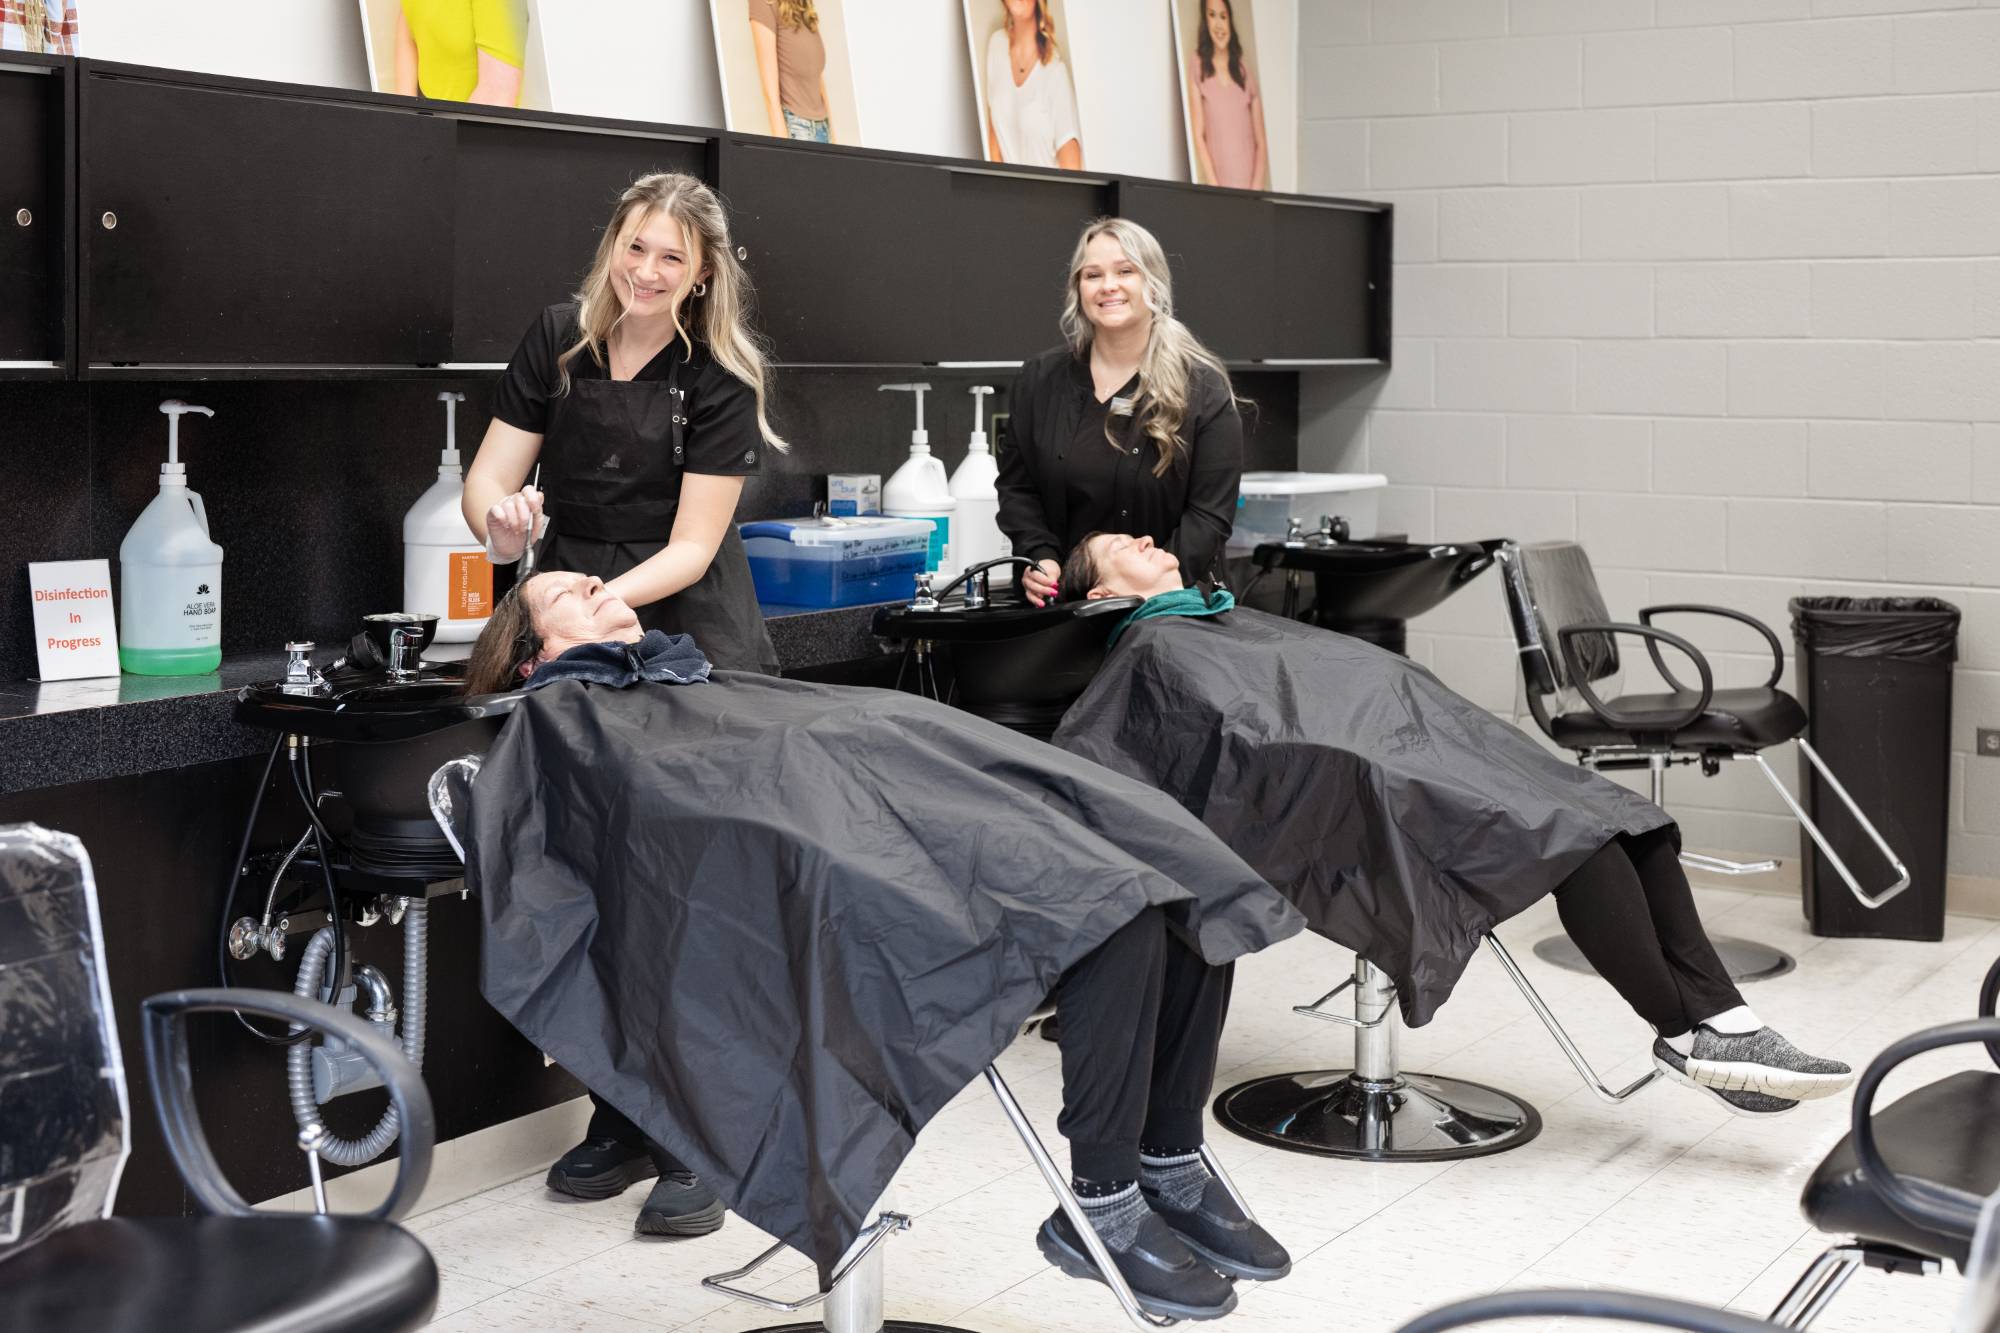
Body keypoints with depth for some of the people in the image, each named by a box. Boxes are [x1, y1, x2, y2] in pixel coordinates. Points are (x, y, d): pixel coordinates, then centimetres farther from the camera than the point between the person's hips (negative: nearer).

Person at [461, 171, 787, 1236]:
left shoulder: (719, 381, -9)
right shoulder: (557, 343, 1)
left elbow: (692, 545, -13)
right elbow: (489, 479, 0)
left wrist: (612, 598, -30)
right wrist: (502, 518, -24)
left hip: (689, 634, -4)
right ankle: (621, 1122, 18)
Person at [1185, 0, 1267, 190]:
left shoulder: (1246, 71, 12)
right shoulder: (1197, 68, 4)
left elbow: (1261, 142, 10)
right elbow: (1198, 136, -1)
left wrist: (1256, 189, -5)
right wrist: (1215, 189, -11)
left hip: (1250, 184, 2)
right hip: (1218, 184, -2)